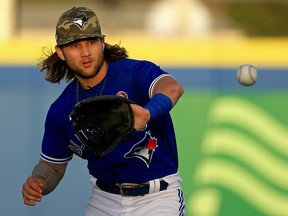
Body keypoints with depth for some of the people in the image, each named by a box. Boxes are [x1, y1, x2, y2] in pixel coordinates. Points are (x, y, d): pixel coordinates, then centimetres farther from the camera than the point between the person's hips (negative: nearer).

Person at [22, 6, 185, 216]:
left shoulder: (135, 72, -15)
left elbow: (173, 88, -38)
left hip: (158, 197, -5)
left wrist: (147, 113, -61)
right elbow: (53, 164, 13)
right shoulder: (61, 111, 0)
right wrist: (38, 183, -12)